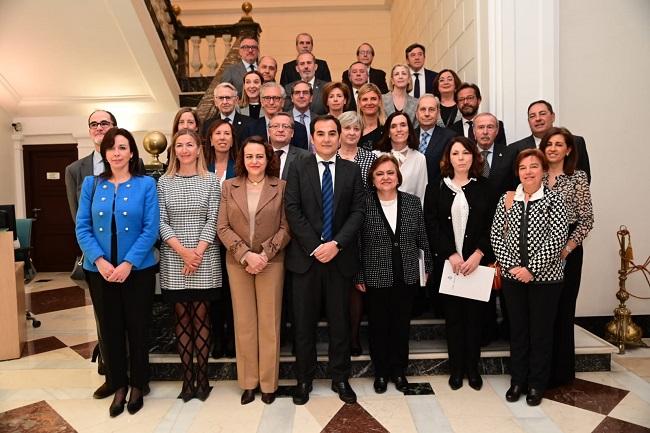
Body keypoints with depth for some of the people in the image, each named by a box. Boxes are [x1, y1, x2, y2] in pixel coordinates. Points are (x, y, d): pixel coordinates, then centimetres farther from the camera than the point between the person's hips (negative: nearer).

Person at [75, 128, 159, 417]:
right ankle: (118, 385, 29)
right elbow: (82, 228, 0)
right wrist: (100, 261, -14)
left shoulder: (146, 184, -3)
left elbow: (151, 229, -9)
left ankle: (137, 385, 28)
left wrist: (128, 263, -16)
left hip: (138, 269, -2)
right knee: (110, 329, 12)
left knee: (137, 328, 9)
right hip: (99, 270, 2)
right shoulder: (91, 184, 4)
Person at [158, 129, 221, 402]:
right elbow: (161, 222, 0)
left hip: (204, 258, -1)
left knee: (201, 316, 4)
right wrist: (183, 251, -12)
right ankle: (187, 377, 17)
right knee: (182, 318, 8)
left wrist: (198, 252, -12)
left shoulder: (211, 180, 2)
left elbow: (212, 220, -3)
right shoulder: (164, 182, 5)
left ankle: (203, 376, 15)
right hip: (174, 259, 1)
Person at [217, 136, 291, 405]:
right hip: (237, 262, 2)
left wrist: (264, 254, -15)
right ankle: (248, 382, 21)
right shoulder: (229, 187, 5)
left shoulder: (281, 187, 0)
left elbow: (285, 228, -3)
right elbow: (223, 228, 0)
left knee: (269, 322, 5)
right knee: (244, 322, 8)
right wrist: (246, 254, -13)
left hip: (271, 262, -1)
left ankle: (268, 382, 19)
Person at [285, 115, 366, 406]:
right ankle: (304, 379, 24)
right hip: (305, 256, 0)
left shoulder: (352, 170, 7)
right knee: (304, 321, 8)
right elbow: (292, 210, -5)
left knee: (340, 321, 10)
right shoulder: (298, 168, 4)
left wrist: (336, 244, -14)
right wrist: (315, 246, -13)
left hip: (340, 256, 1)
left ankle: (340, 378, 25)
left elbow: (358, 212, 0)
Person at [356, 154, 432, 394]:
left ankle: (399, 371, 32)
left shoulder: (413, 202, 0)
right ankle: (381, 372, 30)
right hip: (376, 277, -2)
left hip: (407, 276, 2)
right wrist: (359, 276, -5)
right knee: (378, 326, 11)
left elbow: (422, 239, 6)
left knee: (402, 325, 13)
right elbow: (356, 243, -5)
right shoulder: (364, 204, -8)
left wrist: (427, 268, 7)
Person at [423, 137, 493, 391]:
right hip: (448, 262, 0)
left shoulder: (484, 187, 5)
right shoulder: (436, 188, 4)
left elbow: (492, 225, 1)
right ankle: (456, 368, 19)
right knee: (453, 316, 7)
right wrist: (450, 254, -12)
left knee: (474, 314, 7)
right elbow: (431, 225, -3)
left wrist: (478, 254, -12)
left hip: (477, 262, 0)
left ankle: (472, 368, 22)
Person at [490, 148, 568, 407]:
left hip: (545, 278, -2)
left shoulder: (554, 200, -6)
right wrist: (511, 266, -10)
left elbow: (557, 239, -14)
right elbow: (496, 235, 1)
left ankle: (537, 385, 27)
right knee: (517, 329, 14)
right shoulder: (507, 199, 2)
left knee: (541, 332, 9)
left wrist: (531, 269, -17)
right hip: (512, 276, 3)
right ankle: (517, 380, 29)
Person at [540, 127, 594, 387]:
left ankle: (560, 371, 20)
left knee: (561, 308, 4)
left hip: (566, 251, -3)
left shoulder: (578, 178, -2)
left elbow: (586, 219, -4)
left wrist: (567, 248, -12)